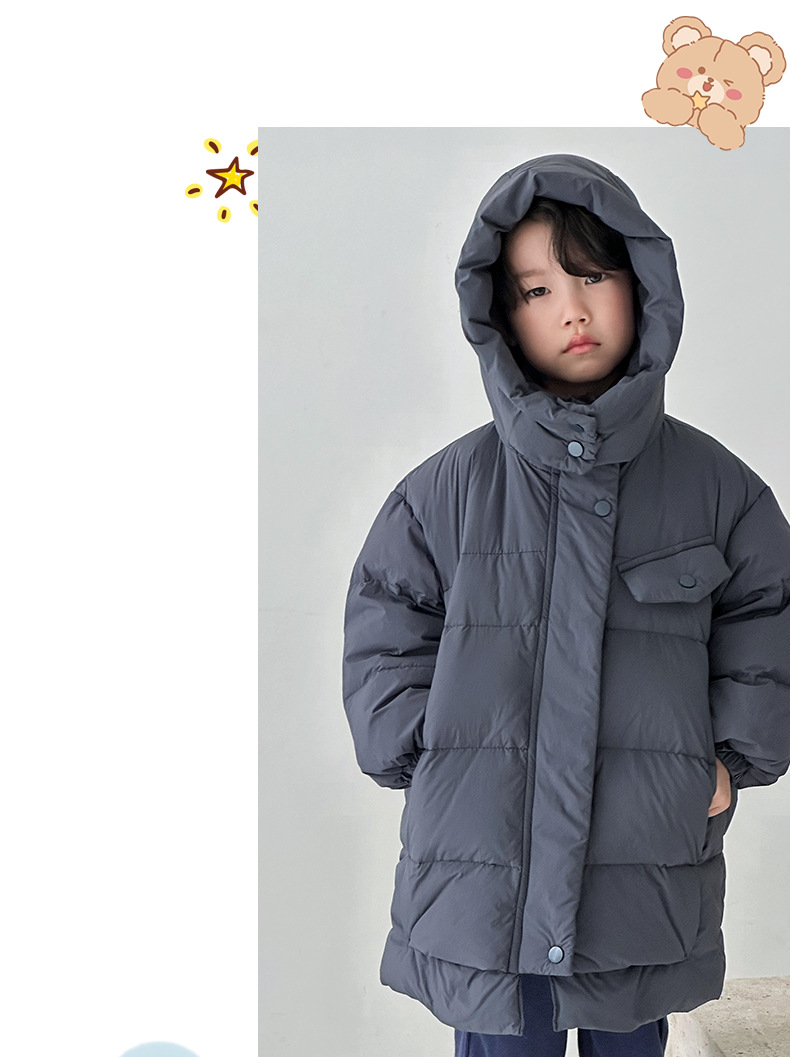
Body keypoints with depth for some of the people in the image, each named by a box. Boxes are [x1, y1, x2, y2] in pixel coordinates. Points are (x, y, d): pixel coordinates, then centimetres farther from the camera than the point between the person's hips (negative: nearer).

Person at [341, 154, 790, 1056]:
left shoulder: (710, 482, 2)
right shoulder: (448, 489, -1)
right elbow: (385, 637, 4)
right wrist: (430, 768, -4)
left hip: (650, 870, 2)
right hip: (482, 873, -1)